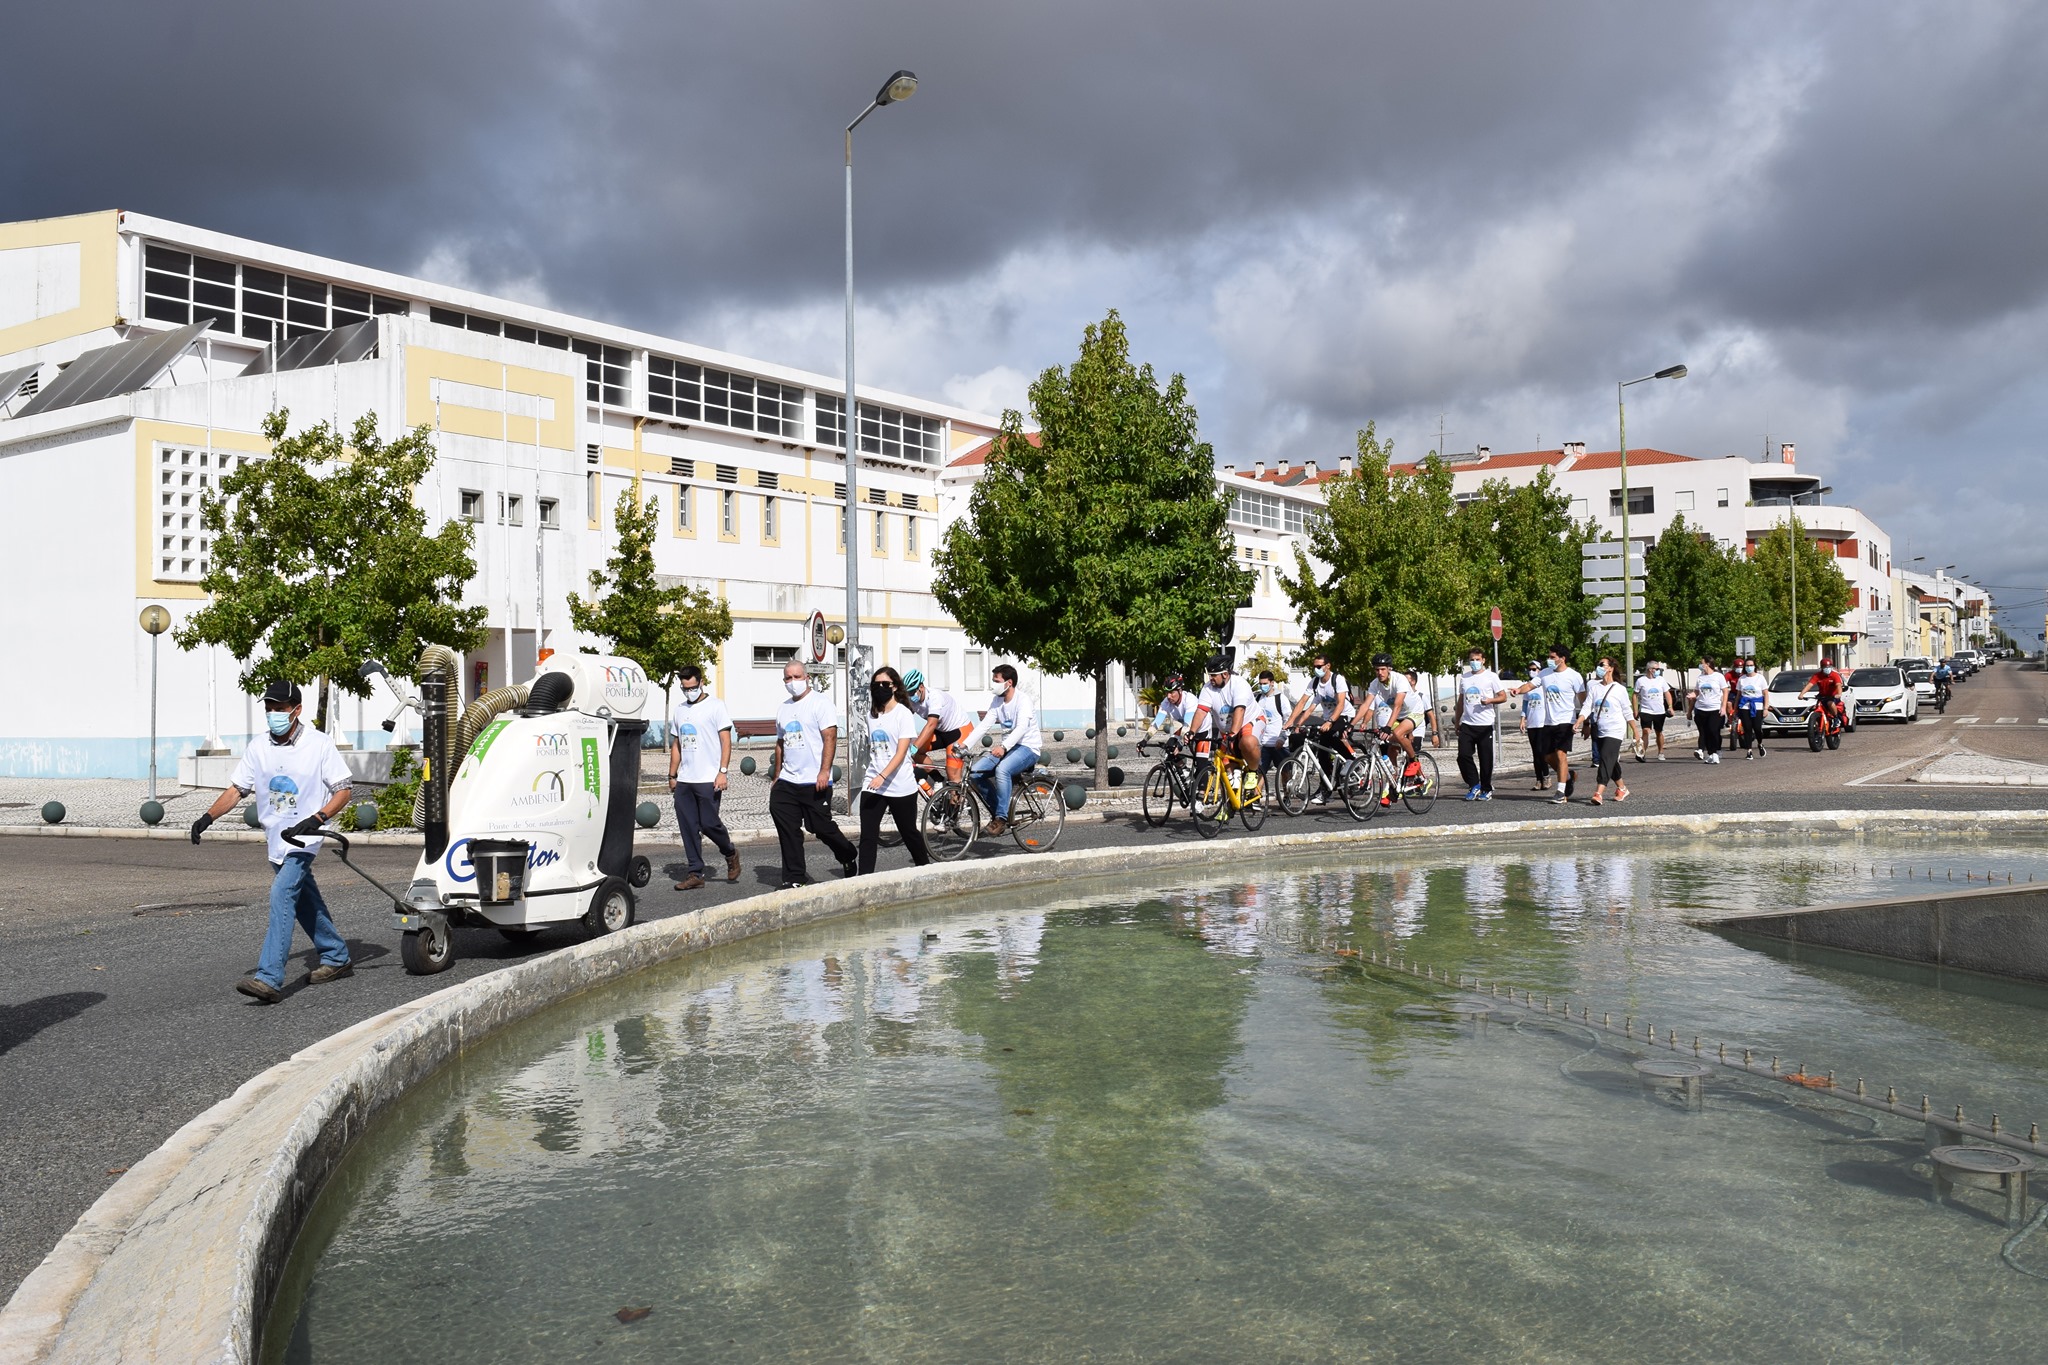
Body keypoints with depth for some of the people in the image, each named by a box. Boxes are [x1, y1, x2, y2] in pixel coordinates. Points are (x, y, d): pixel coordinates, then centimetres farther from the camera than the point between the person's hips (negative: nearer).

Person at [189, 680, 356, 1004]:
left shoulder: (319, 744, -8)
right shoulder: (257, 748, 6)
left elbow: (344, 789, -8)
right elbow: (236, 789, 7)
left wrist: (316, 819, -23)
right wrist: (208, 816, -10)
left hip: (303, 839, -6)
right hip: (276, 840, 6)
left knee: (282, 895, -20)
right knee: (304, 902, 15)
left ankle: (269, 979, -26)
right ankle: (337, 959, 31)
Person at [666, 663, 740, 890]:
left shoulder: (715, 706, -1)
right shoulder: (679, 710, 16)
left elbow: (726, 741, -6)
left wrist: (722, 772, -14)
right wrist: (672, 776, 16)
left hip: (708, 779, -6)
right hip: (684, 781, 6)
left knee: (709, 823, -7)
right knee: (688, 828, 3)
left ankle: (730, 854, 20)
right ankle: (696, 873, 9)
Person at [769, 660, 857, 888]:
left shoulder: (820, 703, -4)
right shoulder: (782, 709, 17)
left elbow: (830, 738, -12)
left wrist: (824, 771, -21)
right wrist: (777, 777, 20)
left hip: (814, 782, -6)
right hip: (787, 782, 6)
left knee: (821, 827, -3)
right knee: (787, 831, 0)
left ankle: (850, 858, 22)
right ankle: (795, 878, 6)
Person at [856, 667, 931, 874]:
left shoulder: (903, 714, -8)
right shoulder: (873, 714, 9)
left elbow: (901, 753, -16)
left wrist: (882, 776, -27)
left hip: (900, 787, -4)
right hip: (873, 785, 4)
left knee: (909, 833, 11)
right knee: (867, 837, -6)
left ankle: (925, 870, 32)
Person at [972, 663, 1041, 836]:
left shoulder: (1023, 699, -16)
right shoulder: (997, 700, 6)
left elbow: (1022, 728, -30)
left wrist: (1004, 746, -45)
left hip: (1027, 748, -8)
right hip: (1006, 747, 8)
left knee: (1002, 769, -36)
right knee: (976, 772, -11)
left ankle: (1002, 818, -26)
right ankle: (999, 812, 4)